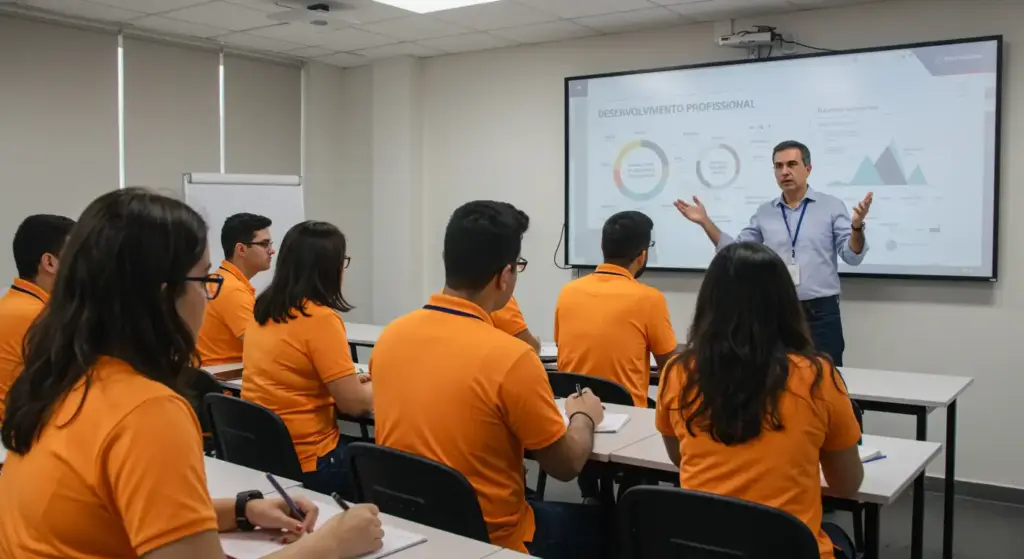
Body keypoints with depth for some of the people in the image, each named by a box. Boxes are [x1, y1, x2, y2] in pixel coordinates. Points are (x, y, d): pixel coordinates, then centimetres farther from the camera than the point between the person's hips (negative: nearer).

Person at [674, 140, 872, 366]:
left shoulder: (832, 206, 0)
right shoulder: (764, 212, 9)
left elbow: (852, 256, -5)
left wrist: (857, 226, -25)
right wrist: (705, 222, 2)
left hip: (821, 312, -3)